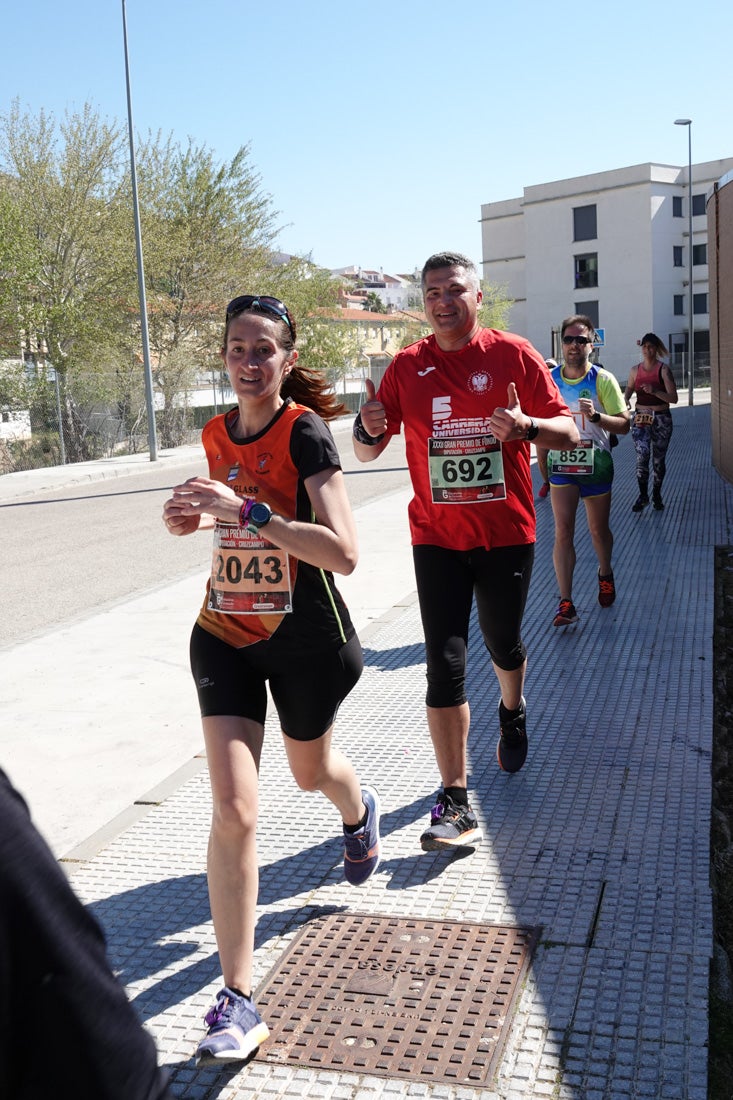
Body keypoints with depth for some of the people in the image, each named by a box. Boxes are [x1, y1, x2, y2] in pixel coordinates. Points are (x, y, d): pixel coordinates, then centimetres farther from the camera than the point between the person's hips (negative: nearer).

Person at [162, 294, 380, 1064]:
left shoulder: (305, 432, -18)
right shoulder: (217, 434, 0)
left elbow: (343, 552, -29)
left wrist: (246, 510, -36)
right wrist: (198, 517, -1)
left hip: (306, 639, -3)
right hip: (226, 634, 3)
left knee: (309, 768, 23)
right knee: (233, 809, -9)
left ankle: (359, 813, 63)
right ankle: (238, 1001, -1)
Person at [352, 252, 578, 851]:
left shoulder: (514, 354, -4)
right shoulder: (407, 366, 2)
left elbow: (568, 432, -4)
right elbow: (368, 450, 5)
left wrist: (525, 426, -25)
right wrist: (368, 428, -19)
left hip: (506, 533, 0)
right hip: (437, 537, 1)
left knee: (503, 646, 17)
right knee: (444, 666, -5)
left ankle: (512, 712, 53)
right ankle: (456, 806, 1)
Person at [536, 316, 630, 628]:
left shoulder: (603, 379, -7)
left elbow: (624, 425, -8)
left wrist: (596, 416, -27)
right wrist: (542, 464, 9)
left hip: (595, 465, -1)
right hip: (560, 464, 1)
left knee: (598, 529, 14)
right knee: (563, 531, -9)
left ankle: (605, 575, 43)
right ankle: (565, 602, -8)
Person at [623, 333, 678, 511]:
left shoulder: (663, 369, -6)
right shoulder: (635, 370, 4)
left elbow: (673, 398, -11)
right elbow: (628, 390, 20)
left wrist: (654, 391, -26)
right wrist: (624, 401, -3)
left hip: (661, 418, -1)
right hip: (640, 418, 1)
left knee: (658, 459, 7)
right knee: (642, 455, -16)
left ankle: (656, 494, 28)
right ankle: (643, 495, -3)